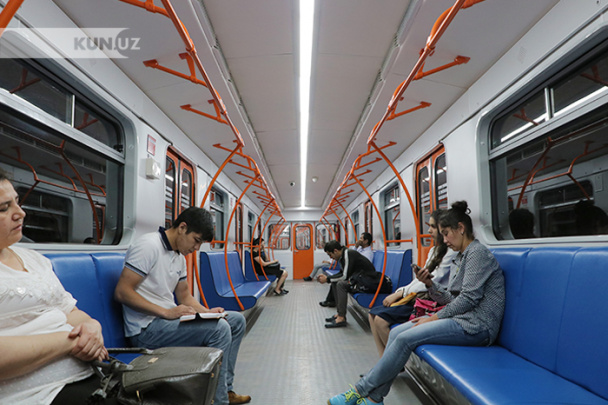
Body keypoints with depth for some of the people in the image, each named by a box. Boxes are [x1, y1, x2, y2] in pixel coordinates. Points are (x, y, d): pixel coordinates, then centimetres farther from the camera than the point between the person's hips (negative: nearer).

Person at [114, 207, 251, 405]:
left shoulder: (179, 256, 13)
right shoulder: (149, 245, -15)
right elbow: (122, 292, -20)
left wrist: (207, 312, -2)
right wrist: (166, 312, -25)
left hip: (168, 319, 10)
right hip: (147, 328, -10)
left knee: (236, 320, 7)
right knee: (219, 329, -26)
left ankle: (225, 388, 13)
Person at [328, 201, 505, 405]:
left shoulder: (477, 252, -10)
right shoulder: (461, 257, 19)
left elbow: (469, 298, -18)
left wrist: (435, 317, -12)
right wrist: (430, 284, -1)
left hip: (475, 325, -9)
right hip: (461, 318, 9)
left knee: (406, 338, -20)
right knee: (396, 332, -6)